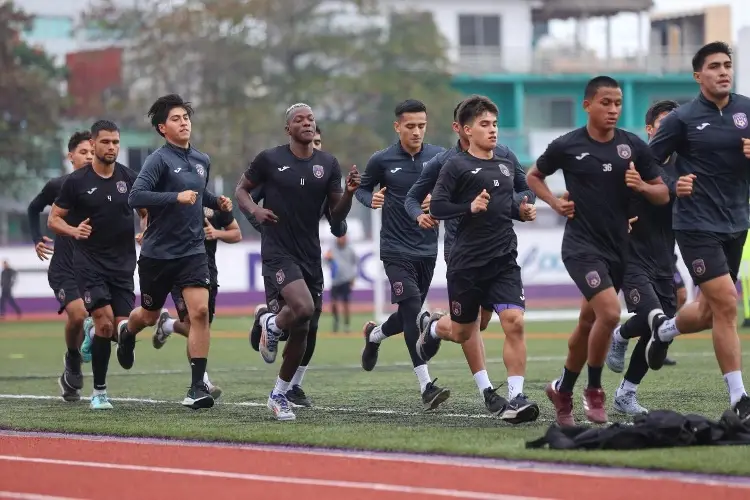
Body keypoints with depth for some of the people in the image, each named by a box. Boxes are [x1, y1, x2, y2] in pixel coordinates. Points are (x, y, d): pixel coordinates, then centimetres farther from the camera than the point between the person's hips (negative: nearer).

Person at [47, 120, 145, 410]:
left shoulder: (129, 178, 4)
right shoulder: (76, 181, -2)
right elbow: (53, 219, 3)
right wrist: (74, 231, -17)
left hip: (123, 263, 3)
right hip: (89, 263, -3)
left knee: (122, 327, -5)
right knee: (105, 322, -16)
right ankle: (99, 392, -5)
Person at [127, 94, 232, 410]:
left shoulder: (202, 161, 9)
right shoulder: (159, 160, -12)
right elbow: (135, 197, -24)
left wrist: (217, 203, 9)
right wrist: (176, 197, -31)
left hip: (193, 251, 3)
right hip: (157, 253, -3)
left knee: (199, 311, -15)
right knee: (150, 316, 15)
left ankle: (198, 386, -12)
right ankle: (128, 335, 52)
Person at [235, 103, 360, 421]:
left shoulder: (328, 164, 7)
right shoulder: (270, 159, -2)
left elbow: (336, 215, 9)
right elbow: (241, 189, 9)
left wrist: (349, 193, -11)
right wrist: (254, 210, -11)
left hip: (310, 255, 5)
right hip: (278, 251, -5)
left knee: (301, 331, 7)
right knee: (303, 307, -28)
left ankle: (279, 395, 22)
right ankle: (270, 325, 7)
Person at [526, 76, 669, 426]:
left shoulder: (633, 146, 2)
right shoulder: (567, 146, -5)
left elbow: (663, 195, 6)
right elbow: (534, 176, 13)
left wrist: (642, 186, -14)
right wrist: (555, 203, -3)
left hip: (618, 246, 4)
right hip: (581, 244, -4)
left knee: (589, 323, 13)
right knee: (610, 312, -21)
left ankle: (562, 390, 33)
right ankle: (593, 391, -3)